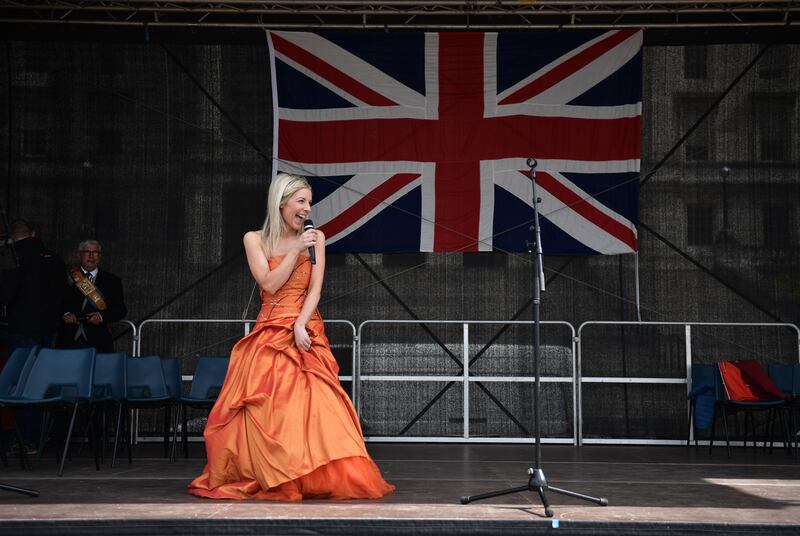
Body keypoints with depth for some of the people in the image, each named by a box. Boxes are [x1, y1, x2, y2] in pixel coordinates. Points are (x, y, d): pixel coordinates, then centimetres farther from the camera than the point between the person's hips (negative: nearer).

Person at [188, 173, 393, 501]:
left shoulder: (316, 238, 8)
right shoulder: (255, 239, 6)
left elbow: (315, 289, -1)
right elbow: (270, 284, -6)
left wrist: (300, 325, -14)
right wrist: (296, 250, -10)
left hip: (305, 333, 0)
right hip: (269, 335, 0)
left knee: (313, 403, -13)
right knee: (263, 409, -7)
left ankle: (319, 477, -9)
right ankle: (260, 479, 3)